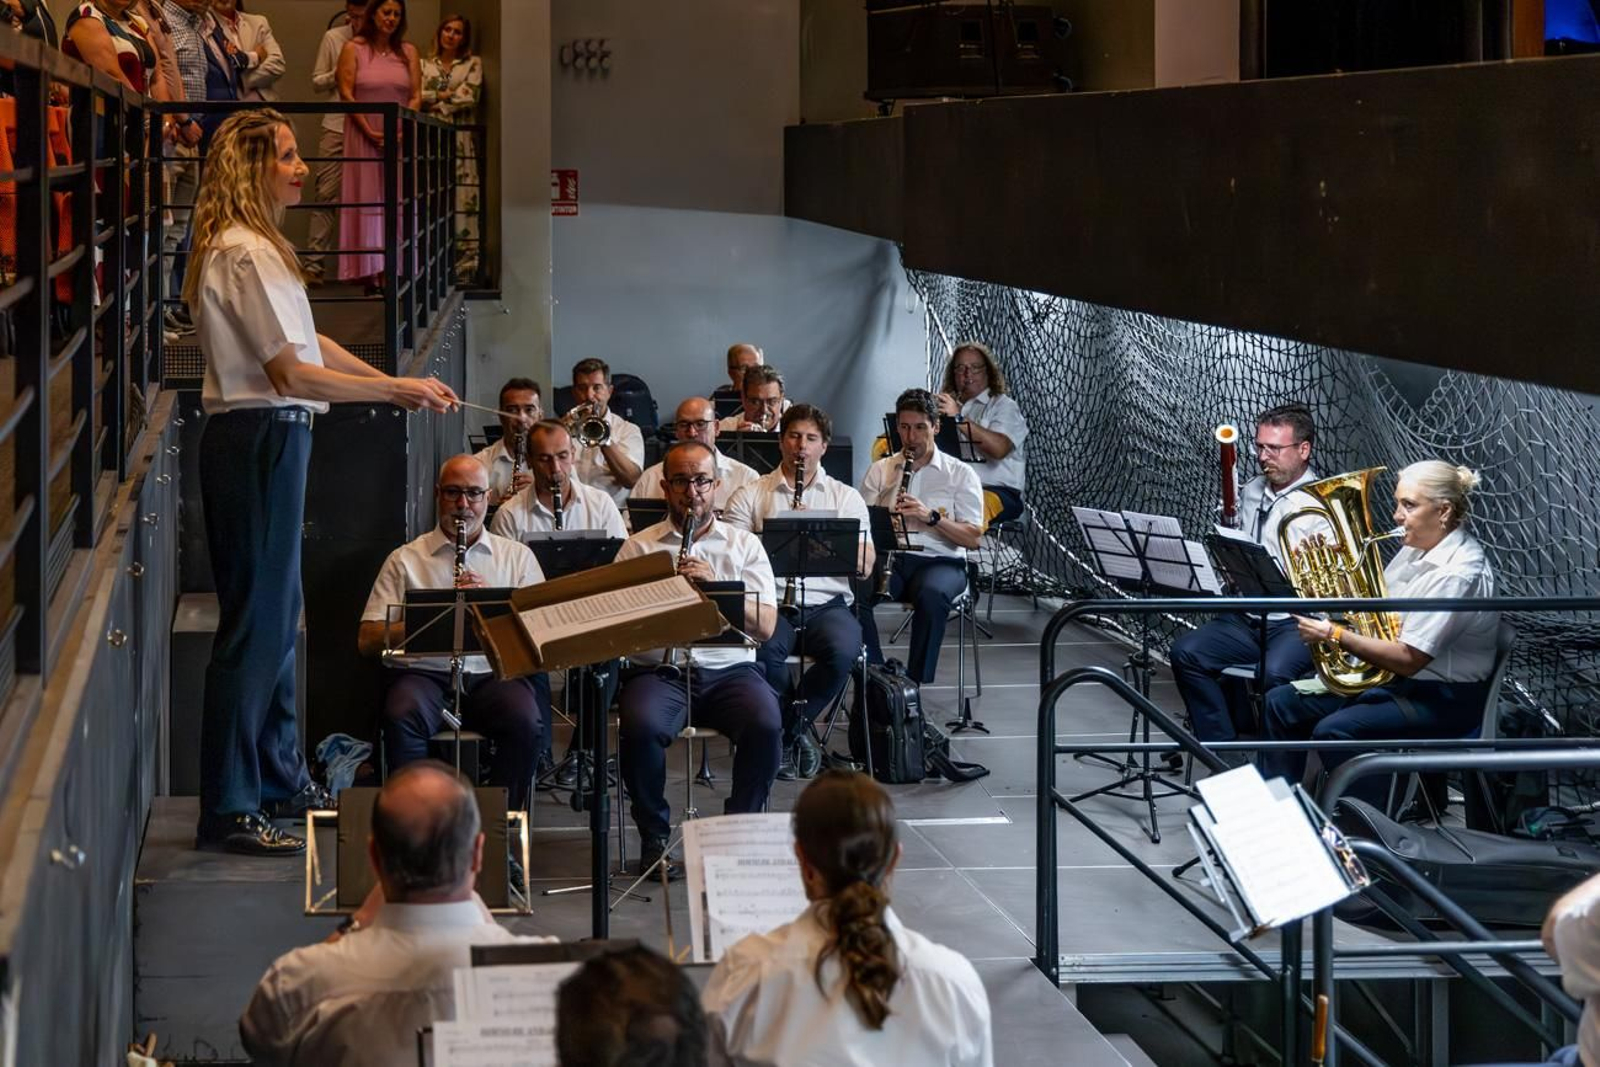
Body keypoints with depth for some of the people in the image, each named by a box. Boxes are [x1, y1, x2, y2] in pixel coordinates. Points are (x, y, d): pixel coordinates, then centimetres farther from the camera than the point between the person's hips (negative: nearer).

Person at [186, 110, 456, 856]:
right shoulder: (245, 253, -17)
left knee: (277, 610, 19)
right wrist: (397, 393, -13)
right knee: (255, 619, -7)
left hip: (268, 438, 11)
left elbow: (308, 343, 19)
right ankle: (227, 811, -3)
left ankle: (280, 774, 32)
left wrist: (400, 384, 14)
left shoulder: (258, 248, 16)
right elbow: (292, 373, -20)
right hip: (259, 438, -11)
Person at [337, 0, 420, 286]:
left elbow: (416, 97, 5)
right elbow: (346, 94, -4)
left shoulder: (408, 52, 9)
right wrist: (370, 132, -12)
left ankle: (396, 270, 1)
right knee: (368, 200, -3)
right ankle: (372, 272, -3)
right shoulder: (353, 49, 2)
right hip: (364, 136, -2)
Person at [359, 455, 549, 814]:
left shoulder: (517, 556, 19)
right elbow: (368, 640, 5)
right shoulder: (405, 560, 15)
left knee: (525, 722, -31)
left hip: (495, 672, 1)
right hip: (424, 672, -1)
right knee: (402, 718, -34)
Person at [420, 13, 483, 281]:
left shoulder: (473, 64, 11)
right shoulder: (424, 65, 16)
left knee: (461, 202, -8)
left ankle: (463, 267, -8)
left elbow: (469, 96, -4)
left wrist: (436, 104, -2)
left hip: (460, 141, -1)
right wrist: (444, 94, -6)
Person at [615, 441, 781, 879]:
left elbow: (765, 626, 0)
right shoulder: (639, 547, 11)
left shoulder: (744, 544, 12)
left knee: (765, 724, -31)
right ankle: (654, 835, -10)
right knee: (641, 727, -33)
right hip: (660, 670, -1)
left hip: (729, 667, 1)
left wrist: (715, 585, -13)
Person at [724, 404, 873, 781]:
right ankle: (798, 730, -10)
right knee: (764, 651, -36)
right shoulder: (750, 496, 13)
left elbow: (864, 566, 3)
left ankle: (784, 732, -10)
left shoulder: (846, 497, 15)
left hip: (827, 603, 1)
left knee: (843, 651, -33)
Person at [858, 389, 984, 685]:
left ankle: (917, 681, -29)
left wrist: (931, 516, -15)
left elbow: (973, 538, -1)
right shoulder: (879, 470, 16)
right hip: (889, 557, 2)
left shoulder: (960, 474, 8)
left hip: (940, 561, -2)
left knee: (931, 595, -39)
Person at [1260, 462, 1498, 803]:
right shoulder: (1417, 549, 7)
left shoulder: (1457, 573, -23)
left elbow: (1408, 659, -25)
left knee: (1334, 731, -30)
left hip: (1442, 699, -10)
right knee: (1282, 702, 6)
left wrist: (1335, 635, -21)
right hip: (1390, 679, 10)